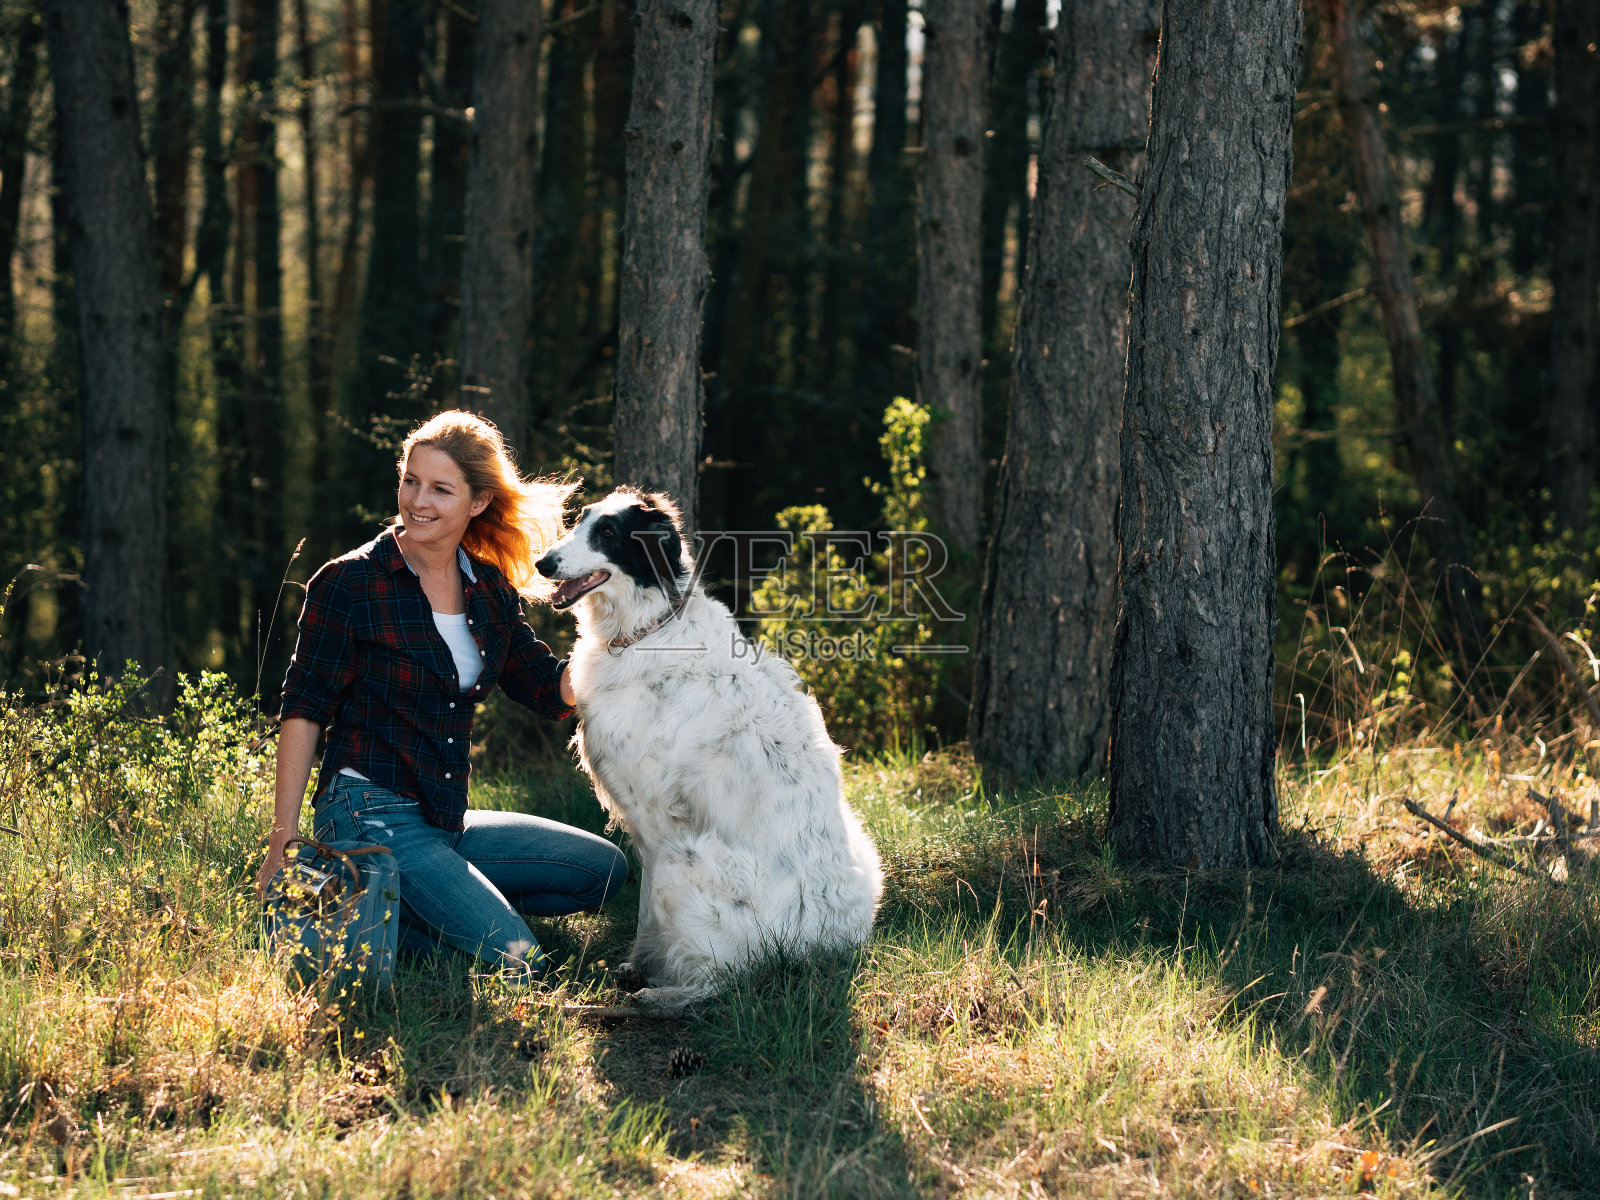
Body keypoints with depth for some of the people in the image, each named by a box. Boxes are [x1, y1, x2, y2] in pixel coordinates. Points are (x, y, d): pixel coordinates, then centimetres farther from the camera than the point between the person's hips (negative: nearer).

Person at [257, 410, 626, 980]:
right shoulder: (351, 584, -9)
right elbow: (303, 712, -9)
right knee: (515, 961, -20)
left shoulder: (489, 590, 9)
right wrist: (281, 845, -12)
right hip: (370, 817, -8)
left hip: (445, 825, 8)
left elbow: (550, 688, 10)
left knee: (604, 869, 7)